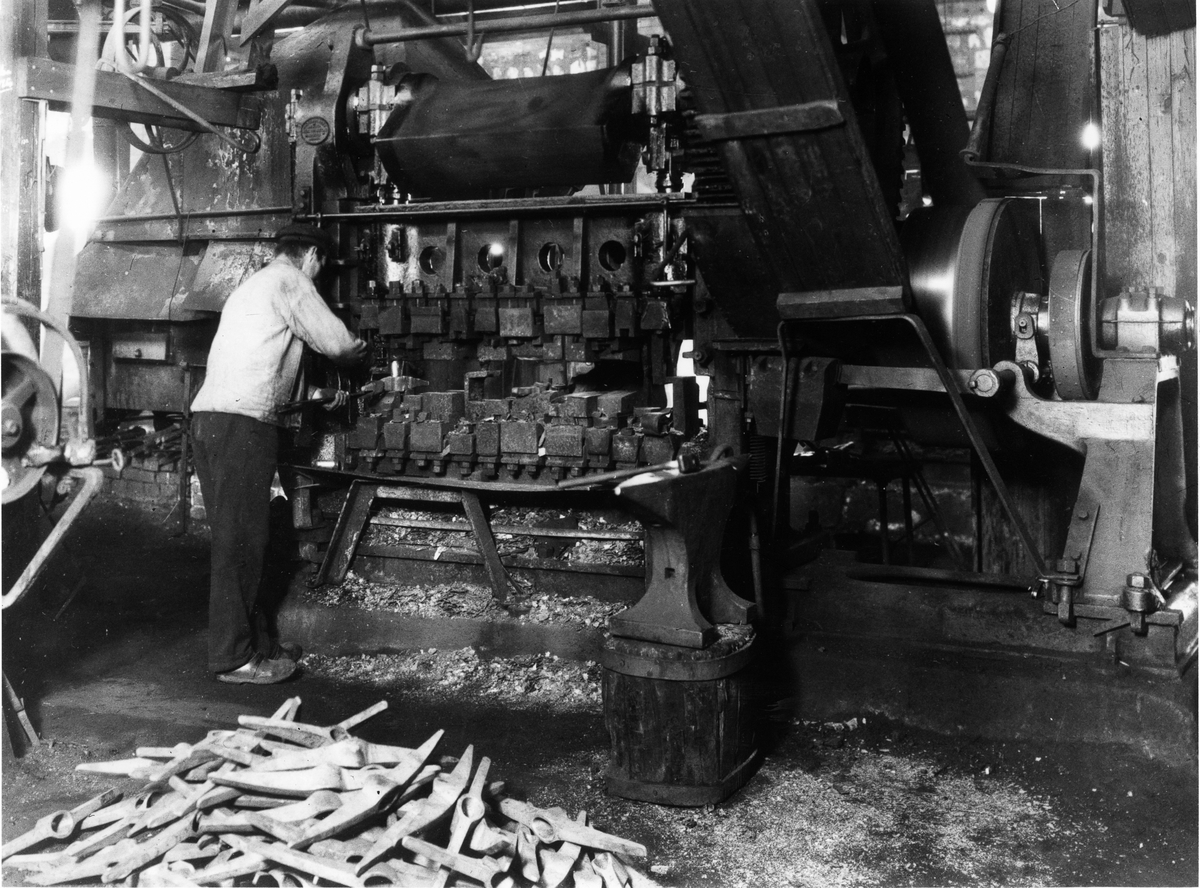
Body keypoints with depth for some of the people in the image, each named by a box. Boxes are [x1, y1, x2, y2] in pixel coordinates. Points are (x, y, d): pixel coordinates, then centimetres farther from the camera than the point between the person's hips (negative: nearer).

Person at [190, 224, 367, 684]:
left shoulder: (251, 286, 28)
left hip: (209, 417, 10)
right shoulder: (289, 281, -1)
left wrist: (314, 394, 31)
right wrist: (361, 347, 17)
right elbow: (337, 343, -5)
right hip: (241, 425, -10)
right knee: (241, 543, -6)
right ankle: (233, 658, -1)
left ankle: (256, 641, 20)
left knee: (238, 539, 12)